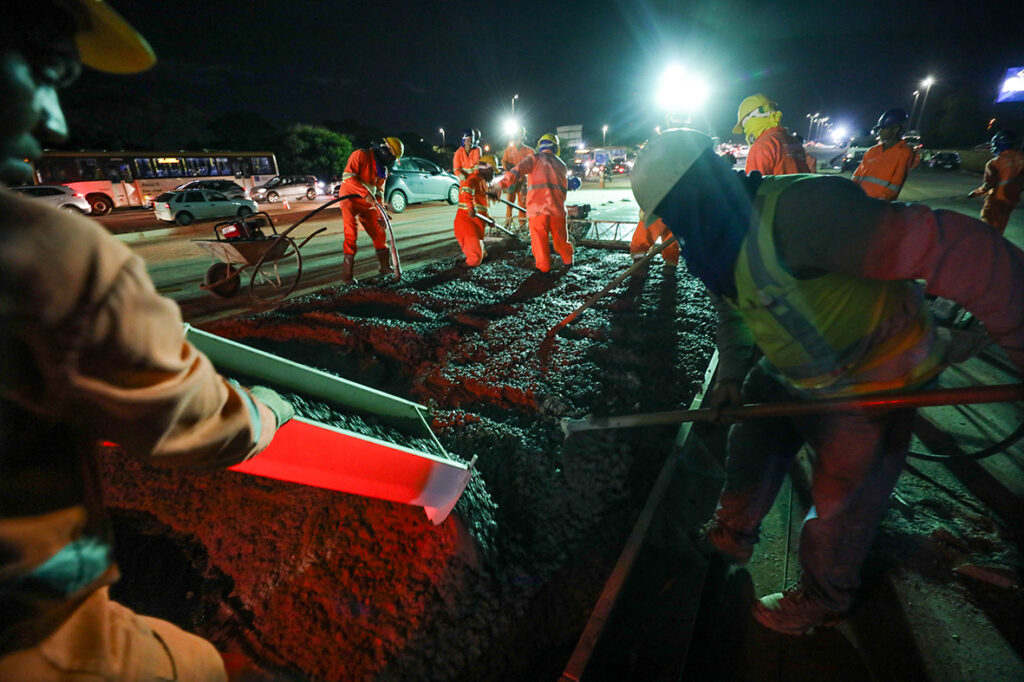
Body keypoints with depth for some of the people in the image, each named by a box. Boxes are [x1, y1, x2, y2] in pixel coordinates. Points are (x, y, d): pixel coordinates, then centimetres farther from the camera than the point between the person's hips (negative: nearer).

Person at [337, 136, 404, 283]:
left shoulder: (383, 169, 11)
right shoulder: (360, 155, -12)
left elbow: (379, 192, 13)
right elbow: (348, 176, -24)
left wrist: (380, 214, 5)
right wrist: (366, 193, -32)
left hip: (367, 203, 7)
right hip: (350, 199, -7)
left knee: (380, 233, 5)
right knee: (351, 236, -12)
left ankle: (385, 267, 19)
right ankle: (347, 275, -7)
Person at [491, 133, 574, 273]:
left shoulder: (534, 159, 7)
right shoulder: (561, 164, 21)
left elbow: (516, 172, -9)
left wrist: (500, 186, -17)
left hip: (537, 208, -4)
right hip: (557, 208, 4)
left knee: (539, 239, 7)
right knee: (560, 237, 20)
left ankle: (544, 267, 13)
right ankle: (568, 260, 34)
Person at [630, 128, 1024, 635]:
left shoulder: (797, 210, -35)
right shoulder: (717, 239, -4)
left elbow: (951, 247, -36)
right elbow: (732, 308, 12)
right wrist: (731, 374, 8)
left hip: (871, 383, -8)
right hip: (786, 375, 8)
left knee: (841, 504, 11)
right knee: (748, 453, 20)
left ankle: (823, 599, 39)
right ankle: (732, 536, 47)